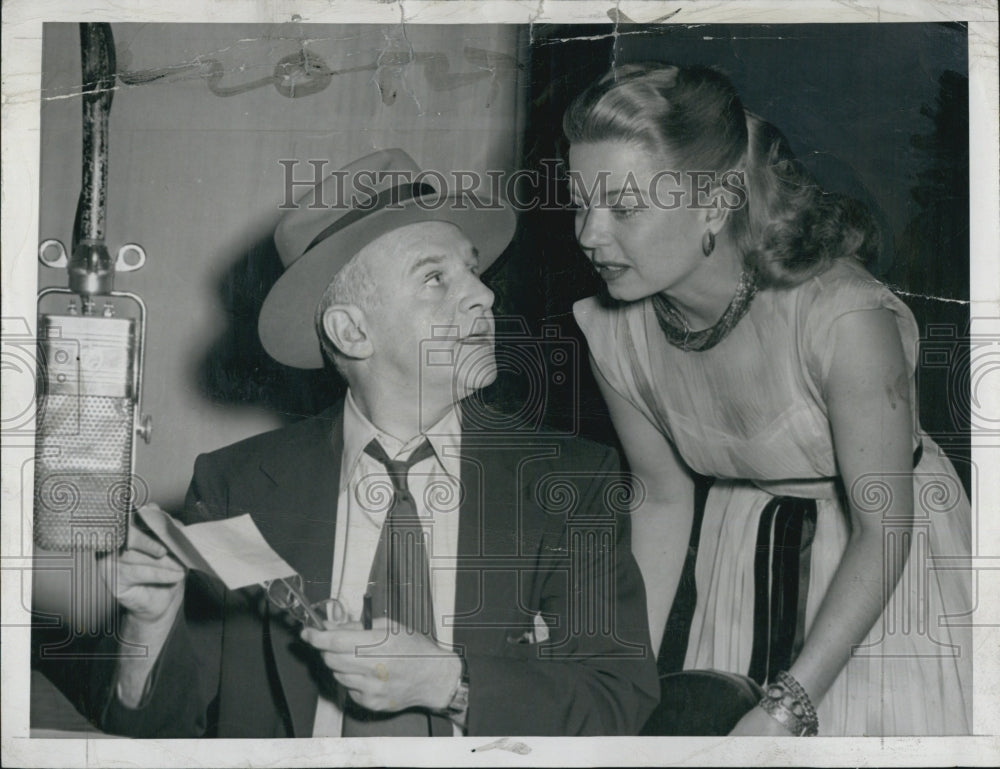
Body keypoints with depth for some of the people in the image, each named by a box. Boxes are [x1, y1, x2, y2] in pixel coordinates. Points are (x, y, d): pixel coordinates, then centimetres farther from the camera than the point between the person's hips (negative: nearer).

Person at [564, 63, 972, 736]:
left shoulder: (845, 320, -33)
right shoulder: (614, 336, -17)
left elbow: (883, 530, -24)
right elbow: (662, 499, -2)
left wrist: (787, 707, -26)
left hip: (887, 560, -3)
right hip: (741, 550, 4)